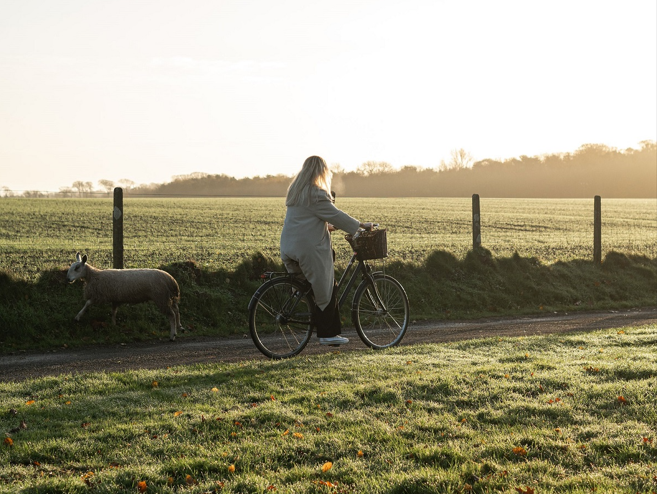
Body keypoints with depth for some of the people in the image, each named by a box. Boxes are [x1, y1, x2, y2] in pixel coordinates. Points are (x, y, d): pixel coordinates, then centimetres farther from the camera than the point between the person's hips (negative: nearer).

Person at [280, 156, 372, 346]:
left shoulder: (295, 190, 15)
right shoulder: (316, 193, -14)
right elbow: (335, 214, -13)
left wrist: (327, 226, 29)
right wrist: (360, 225, -5)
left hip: (290, 248, 9)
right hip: (310, 248, -9)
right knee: (326, 289, 0)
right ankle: (327, 334, 2)